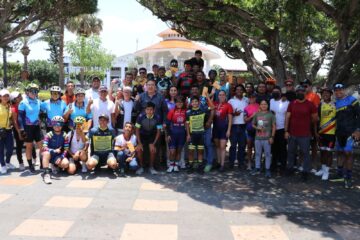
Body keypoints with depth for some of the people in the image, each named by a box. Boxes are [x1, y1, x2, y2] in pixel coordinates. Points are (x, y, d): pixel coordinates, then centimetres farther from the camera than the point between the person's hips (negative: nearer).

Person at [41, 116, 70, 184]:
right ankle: (46, 173, -34)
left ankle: (55, 165, 9)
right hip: (50, 155, -2)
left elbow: (66, 149, -5)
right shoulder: (49, 135, -9)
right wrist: (54, 151, -33)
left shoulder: (64, 136, -4)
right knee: (46, 153, -36)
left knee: (66, 163, -27)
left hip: (59, 156, 2)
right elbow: (44, 148, -18)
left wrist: (60, 157, -20)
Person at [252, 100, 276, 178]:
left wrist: (272, 136, -7)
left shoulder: (270, 114, -1)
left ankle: (267, 170, 9)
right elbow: (253, 124, 15)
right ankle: (257, 168, 21)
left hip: (267, 138, -3)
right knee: (257, 153, 11)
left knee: (267, 154, 2)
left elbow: (274, 126, -1)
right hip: (258, 138, 3)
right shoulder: (257, 114, 7)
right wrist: (257, 128, -6)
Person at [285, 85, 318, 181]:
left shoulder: (310, 104, -4)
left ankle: (305, 172, 12)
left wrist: (315, 131, 8)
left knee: (305, 153, 2)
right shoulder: (292, 104, 4)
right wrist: (286, 131, -2)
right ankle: (290, 168, 30)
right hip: (292, 134, 3)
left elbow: (314, 119, 2)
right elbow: (287, 117, 2)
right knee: (291, 151, 15)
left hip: (305, 135, -3)